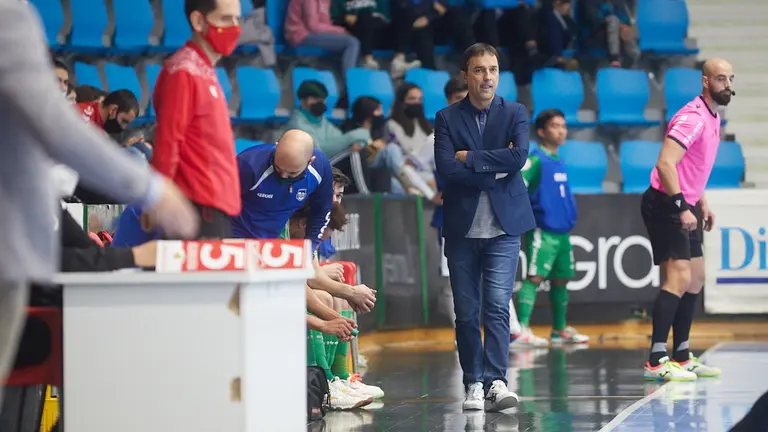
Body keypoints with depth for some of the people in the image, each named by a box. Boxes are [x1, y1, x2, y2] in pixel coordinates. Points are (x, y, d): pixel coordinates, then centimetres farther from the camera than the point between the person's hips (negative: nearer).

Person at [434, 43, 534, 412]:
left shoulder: (514, 114, 6)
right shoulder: (447, 118, 5)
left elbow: (519, 156, -12)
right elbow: (446, 170, -9)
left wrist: (470, 158, -9)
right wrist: (495, 168, -10)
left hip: (503, 227, -1)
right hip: (462, 228, 1)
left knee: (497, 306, -11)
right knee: (466, 312, 4)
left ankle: (495, 382, -13)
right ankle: (474, 384, 13)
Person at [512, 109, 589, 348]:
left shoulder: (559, 162, 16)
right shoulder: (536, 160, -9)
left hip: (561, 231, 8)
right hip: (542, 231, -8)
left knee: (561, 279, 14)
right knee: (535, 277, -16)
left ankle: (560, 330, 25)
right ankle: (520, 330, -22)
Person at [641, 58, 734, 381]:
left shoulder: (713, 118, 13)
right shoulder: (693, 117, -18)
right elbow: (665, 164, -27)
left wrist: (701, 204, 18)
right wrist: (682, 207, -32)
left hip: (684, 207, 10)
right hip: (665, 205, -10)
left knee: (695, 280, 13)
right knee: (679, 278, -17)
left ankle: (682, 357, 21)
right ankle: (656, 360, -19)